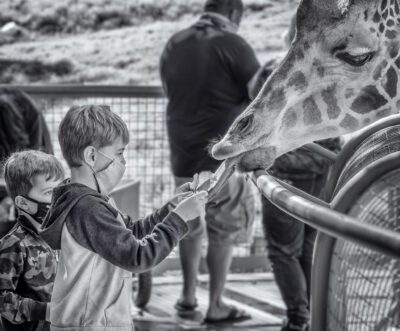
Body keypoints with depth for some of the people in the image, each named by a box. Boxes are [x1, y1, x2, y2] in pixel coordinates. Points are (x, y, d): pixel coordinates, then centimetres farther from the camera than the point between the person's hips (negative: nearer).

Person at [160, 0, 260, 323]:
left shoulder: (174, 43, 5)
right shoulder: (232, 44, -13)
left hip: (182, 154, 5)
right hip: (222, 156, -5)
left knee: (189, 224, 21)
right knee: (223, 231, 6)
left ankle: (188, 294, 28)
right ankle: (216, 305, 11)